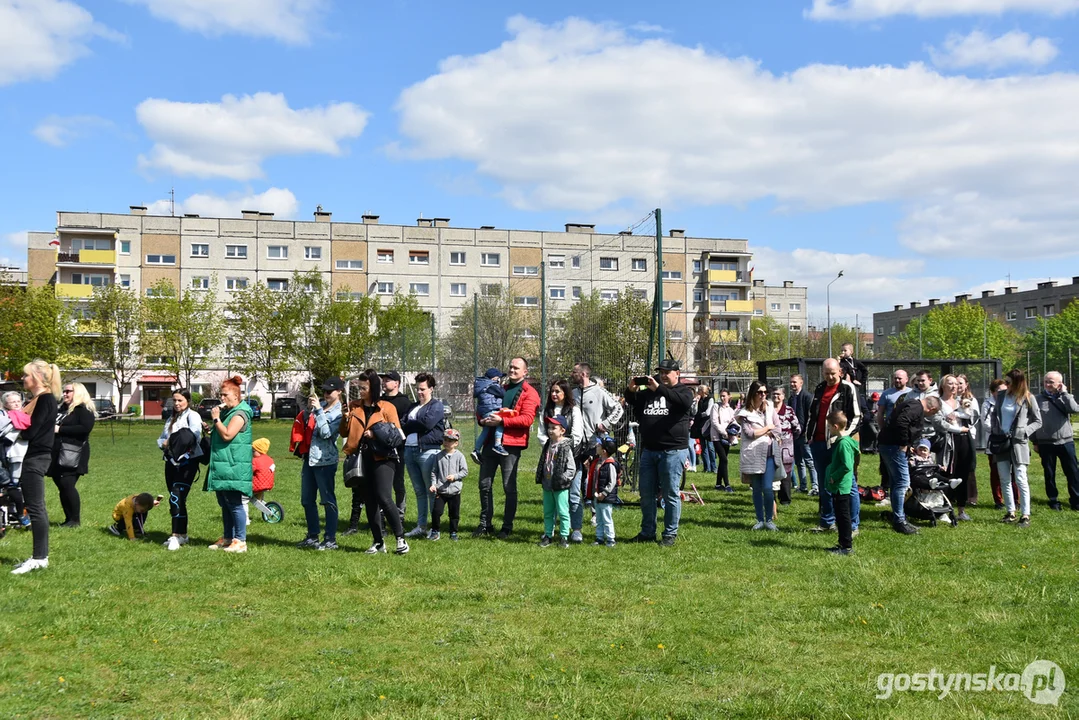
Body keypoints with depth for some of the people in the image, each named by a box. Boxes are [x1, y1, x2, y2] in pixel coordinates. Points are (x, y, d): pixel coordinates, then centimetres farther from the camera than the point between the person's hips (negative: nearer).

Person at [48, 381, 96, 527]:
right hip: (58, 454, 9)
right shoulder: (62, 408, 20)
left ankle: (75, 520, -3)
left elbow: (86, 428, -21)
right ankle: (69, 518, 17)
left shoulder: (84, 409, -7)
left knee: (67, 485, -12)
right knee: (62, 487, 9)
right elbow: (53, 425, 29)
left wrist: (60, 429, -18)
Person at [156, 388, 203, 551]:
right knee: (175, 499, 10)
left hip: (187, 462, -8)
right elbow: (161, 438, 20)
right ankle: (182, 534, 20)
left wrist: (175, 441, -15)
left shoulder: (192, 416, -3)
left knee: (177, 497, -16)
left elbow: (194, 436, -17)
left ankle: (177, 535, -15)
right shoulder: (171, 418, 22)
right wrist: (164, 443, -2)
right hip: (171, 462, 8)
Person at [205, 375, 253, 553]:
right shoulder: (225, 412, 18)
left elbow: (227, 435, -23)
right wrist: (212, 428, 10)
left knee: (234, 504, -8)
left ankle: (240, 541, -5)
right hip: (222, 466, 10)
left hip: (233, 467, -10)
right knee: (225, 505, 14)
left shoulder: (240, 414, -11)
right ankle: (227, 538, 21)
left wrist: (216, 419, -12)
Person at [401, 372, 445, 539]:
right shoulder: (412, 407, 22)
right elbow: (402, 424, 11)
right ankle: (421, 526, 13)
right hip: (409, 450, 7)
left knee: (432, 491, -4)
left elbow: (427, 422, -13)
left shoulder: (437, 405, 1)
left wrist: (408, 426, 0)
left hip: (427, 451, -7)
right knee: (419, 491, 9)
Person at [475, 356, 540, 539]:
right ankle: (485, 523, 19)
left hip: (510, 444, -6)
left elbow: (527, 419, -15)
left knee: (509, 487, 1)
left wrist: (502, 420, -22)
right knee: (485, 484, 8)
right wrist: (483, 419, 0)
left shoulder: (529, 393, -2)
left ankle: (507, 526, 11)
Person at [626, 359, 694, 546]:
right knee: (646, 494, 10)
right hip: (648, 450, 6)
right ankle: (647, 532, 21)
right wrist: (632, 391, 0)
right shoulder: (648, 392, 16)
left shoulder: (684, 391, 1)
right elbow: (636, 410, 21)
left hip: (672, 451, -6)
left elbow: (684, 402, -21)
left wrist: (659, 388, -25)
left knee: (671, 494, 0)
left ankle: (670, 534, 11)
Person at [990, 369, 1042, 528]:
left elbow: (1038, 422, -1)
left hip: (1018, 443, -4)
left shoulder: (1028, 398, -6)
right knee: (1004, 480, 8)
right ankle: (1010, 512, 17)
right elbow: (994, 415, 17)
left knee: (1020, 480, -8)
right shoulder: (1001, 395, 5)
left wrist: (1024, 432, -14)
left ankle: (1025, 515, -5)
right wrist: (993, 431, 4)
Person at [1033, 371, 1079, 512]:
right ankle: (1053, 501, 17)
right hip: (1045, 443, 0)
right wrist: (1035, 442, 2)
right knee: (1049, 474, 7)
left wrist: (1064, 393, -12)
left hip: (1066, 442, 0)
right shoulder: (1038, 400, 2)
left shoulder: (1066, 397, 4)